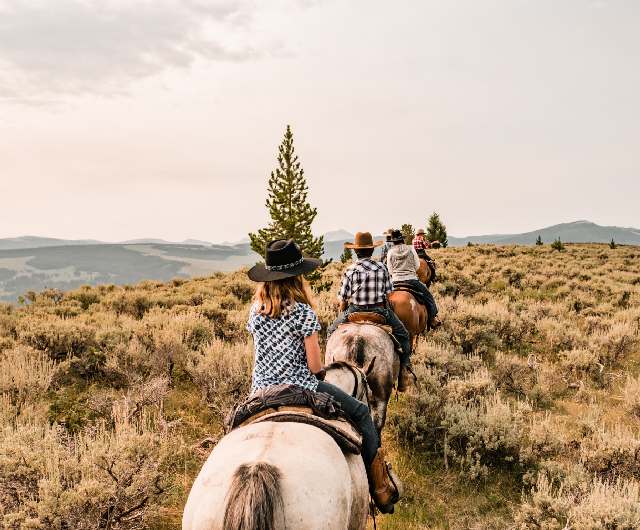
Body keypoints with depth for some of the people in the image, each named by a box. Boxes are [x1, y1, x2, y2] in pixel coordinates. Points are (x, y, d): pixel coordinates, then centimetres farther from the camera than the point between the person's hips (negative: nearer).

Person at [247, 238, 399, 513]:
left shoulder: (256, 309, 3)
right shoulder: (303, 312, -16)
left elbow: (261, 352, 11)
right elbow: (315, 366, -12)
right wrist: (319, 372, 9)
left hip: (260, 390, 6)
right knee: (361, 413, 11)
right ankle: (381, 490, 14)